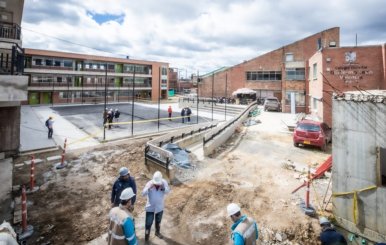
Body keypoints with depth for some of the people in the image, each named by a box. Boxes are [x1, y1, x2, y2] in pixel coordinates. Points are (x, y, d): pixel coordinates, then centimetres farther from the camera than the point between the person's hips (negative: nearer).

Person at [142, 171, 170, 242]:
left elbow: (168, 191, -12)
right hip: (150, 207, -3)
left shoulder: (164, 182, -17)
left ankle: (157, 232, 51)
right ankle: (147, 236, 26)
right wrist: (149, 188, -40)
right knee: (148, 223, 5)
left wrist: (163, 188, -31)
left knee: (158, 221, 25)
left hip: (160, 207, 3)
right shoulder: (149, 183, -22)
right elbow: (143, 194, -24)